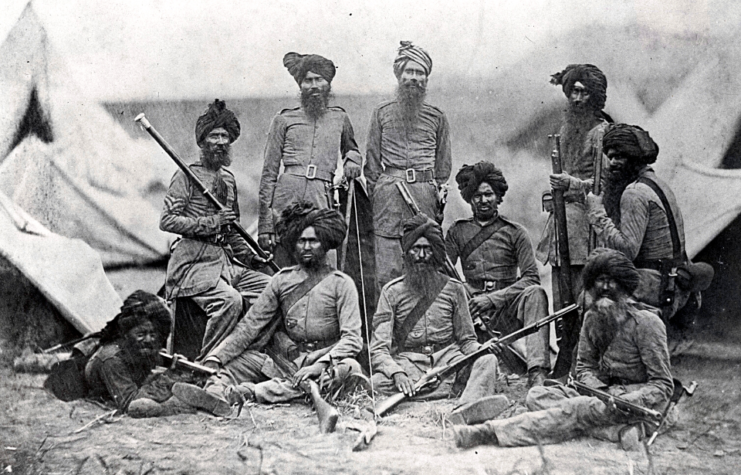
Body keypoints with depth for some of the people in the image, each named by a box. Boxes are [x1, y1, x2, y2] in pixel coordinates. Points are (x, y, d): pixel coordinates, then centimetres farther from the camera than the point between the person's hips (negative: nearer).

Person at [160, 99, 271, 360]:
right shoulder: (187, 175, -2)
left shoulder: (228, 178, 20)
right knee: (229, 299, -31)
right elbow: (167, 221, -10)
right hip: (194, 260, -7)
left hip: (226, 260, 7)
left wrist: (249, 256, 12)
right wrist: (211, 222, -16)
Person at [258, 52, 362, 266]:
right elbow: (269, 173, 11)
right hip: (287, 195, -1)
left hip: (323, 200, 1)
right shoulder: (284, 120, 12)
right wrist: (265, 223, 3)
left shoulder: (339, 118, 18)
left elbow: (351, 148, 40)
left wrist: (352, 160, 13)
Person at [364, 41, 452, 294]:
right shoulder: (382, 112, 11)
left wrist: (438, 198, 7)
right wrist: (375, 193, 4)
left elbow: (443, 164, 15)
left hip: (425, 190, 1)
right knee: (387, 271, -5)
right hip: (389, 190, -1)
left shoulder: (436, 117, 12)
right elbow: (372, 160, 12)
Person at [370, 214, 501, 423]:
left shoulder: (453, 289, 9)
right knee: (378, 382, -33)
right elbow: (379, 349, -3)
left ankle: (466, 411, -53)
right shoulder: (392, 292, 3)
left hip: (447, 358, 1)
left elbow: (466, 340, 12)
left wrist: (481, 349, -14)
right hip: (408, 362, -1)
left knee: (487, 361, -28)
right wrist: (397, 374, -25)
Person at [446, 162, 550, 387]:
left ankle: (537, 373, -42)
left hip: (507, 308, -1)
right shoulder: (457, 232, 15)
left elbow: (531, 278, 0)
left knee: (536, 293, -31)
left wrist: (493, 298, -14)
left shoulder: (514, 232, 10)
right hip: (472, 309, 1)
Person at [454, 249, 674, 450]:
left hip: (640, 399, -7)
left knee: (576, 409, -33)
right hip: (606, 391, 7)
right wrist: (601, 390, -13)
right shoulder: (592, 317, 9)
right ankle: (616, 430, -30)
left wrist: (622, 401, -27)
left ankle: (491, 433, -38)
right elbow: (585, 367, 11)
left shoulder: (646, 322, -12)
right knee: (537, 395, -15)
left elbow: (663, 386, -11)